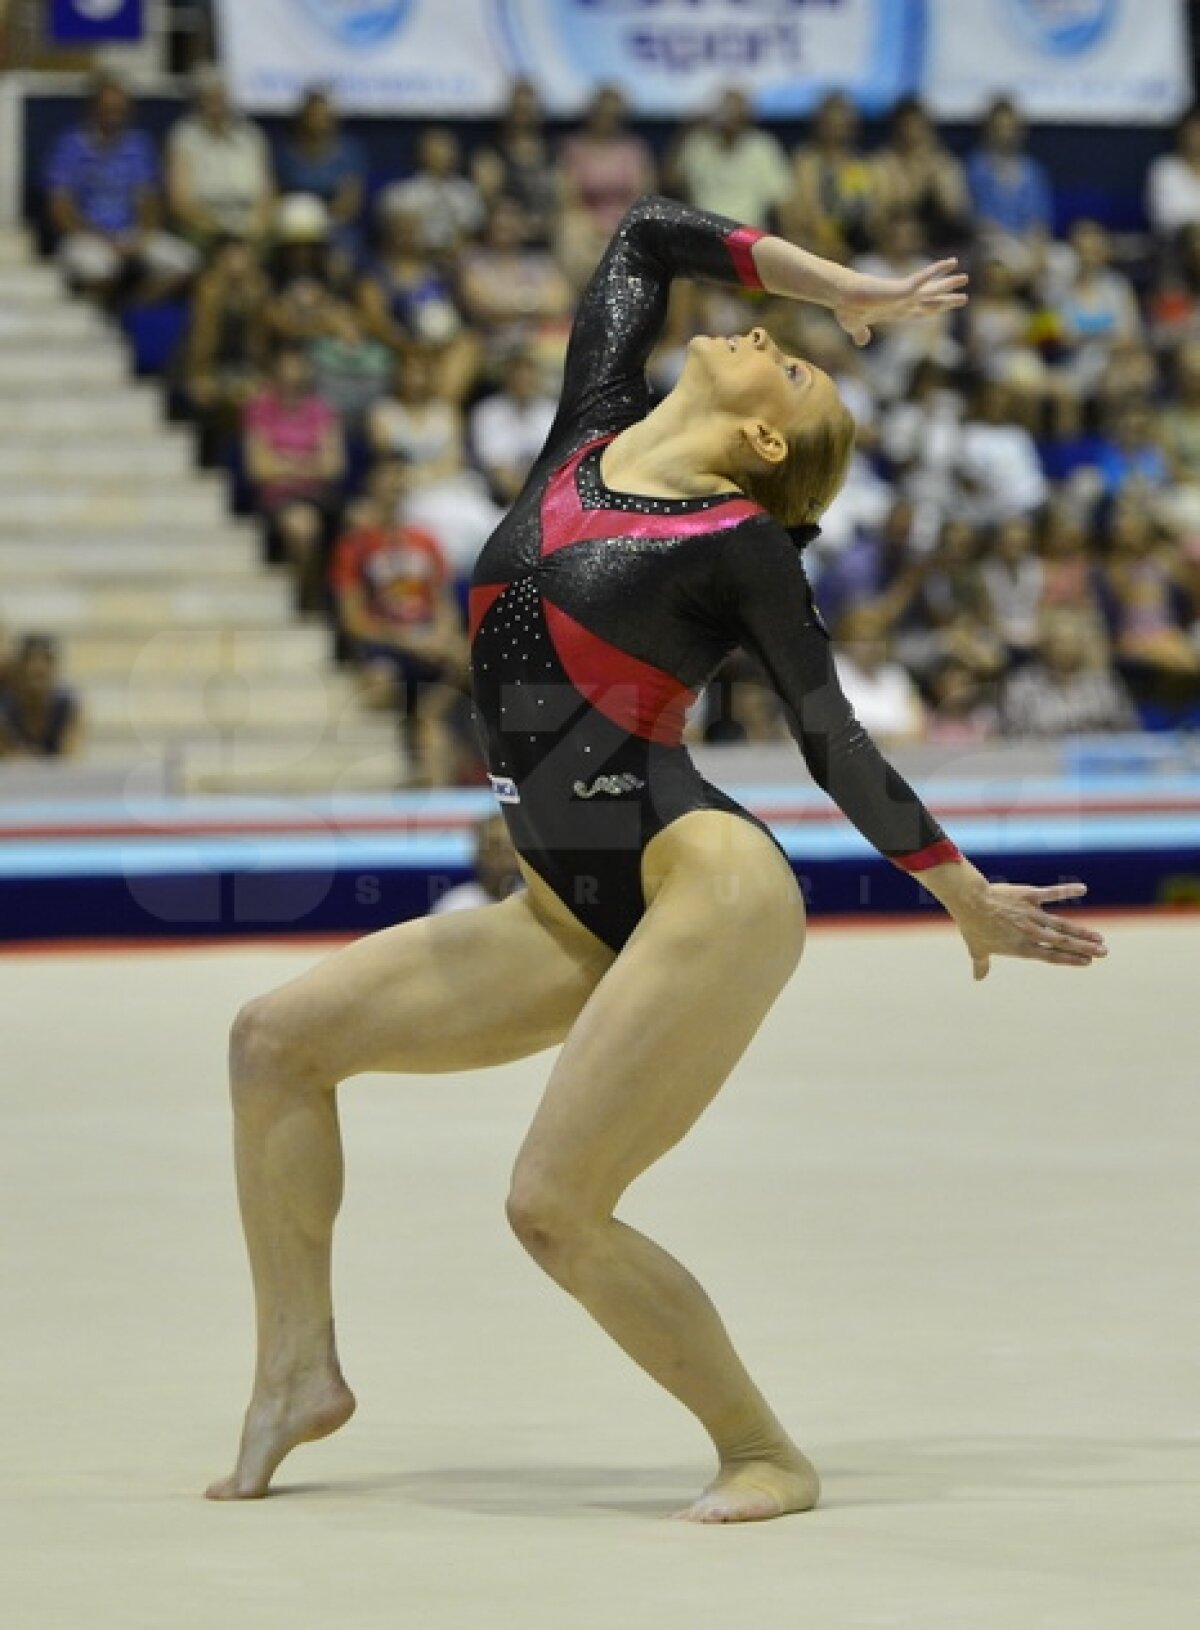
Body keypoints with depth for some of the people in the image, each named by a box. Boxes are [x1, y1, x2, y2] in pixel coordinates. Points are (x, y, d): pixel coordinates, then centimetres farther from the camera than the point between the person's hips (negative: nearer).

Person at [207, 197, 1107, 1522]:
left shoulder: (743, 542, -1)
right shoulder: (587, 438, 15)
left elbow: (837, 743, 8)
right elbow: (648, 233, 21)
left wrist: (970, 901, 13)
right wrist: (839, 286, 27)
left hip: (707, 886, -8)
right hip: (572, 918, 8)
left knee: (553, 1206, -17)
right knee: (277, 1037, 2)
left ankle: (764, 1455, -2)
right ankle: (299, 1371, 9)